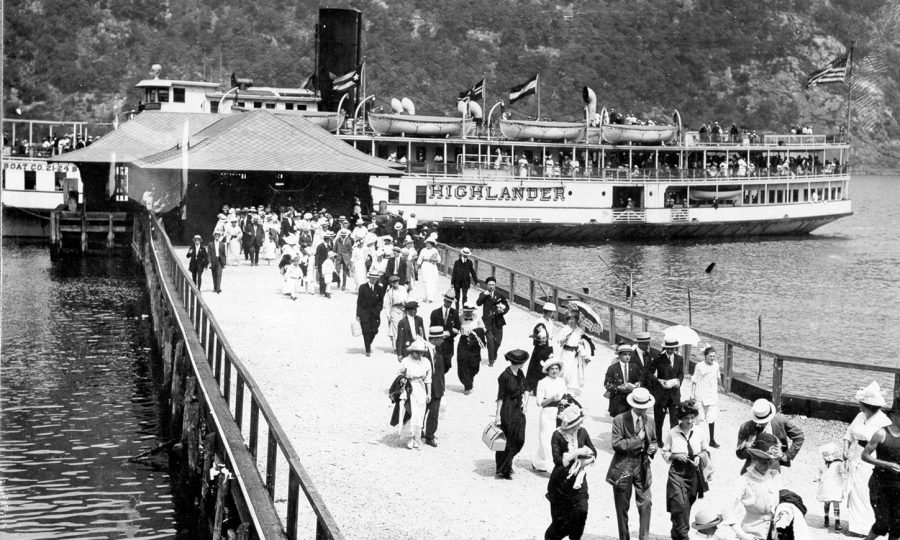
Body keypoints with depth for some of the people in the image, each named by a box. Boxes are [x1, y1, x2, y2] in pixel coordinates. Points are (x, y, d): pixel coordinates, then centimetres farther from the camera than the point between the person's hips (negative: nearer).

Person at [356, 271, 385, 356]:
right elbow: (359, 301, 0)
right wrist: (358, 314, -3)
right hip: (364, 312, -2)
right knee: (366, 331, -6)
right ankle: (368, 350, 3)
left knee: (374, 330, -4)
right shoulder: (363, 287, 1)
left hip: (375, 313, 2)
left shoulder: (379, 288, 6)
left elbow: (382, 300, 4)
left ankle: (369, 344, 27)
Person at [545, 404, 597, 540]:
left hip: (578, 481, 3)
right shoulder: (557, 435, -14)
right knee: (561, 518, 4)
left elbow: (593, 453, 9)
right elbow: (558, 461, -21)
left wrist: (586, 461, -11)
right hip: (561, 482, -3)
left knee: (581, 512, -13)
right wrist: (577, 453, -23)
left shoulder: (582, 432, -2)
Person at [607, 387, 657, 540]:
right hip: (623, 468, -3)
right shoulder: (620, 420, -11)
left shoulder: (649, 420, 5)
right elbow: (616, 444, -18)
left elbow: (653, 440, 18)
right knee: (622, 507, 7)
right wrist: (637, 439, -19)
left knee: (645, 503, -4)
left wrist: (653, 447, -5)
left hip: (642, 466, 3)